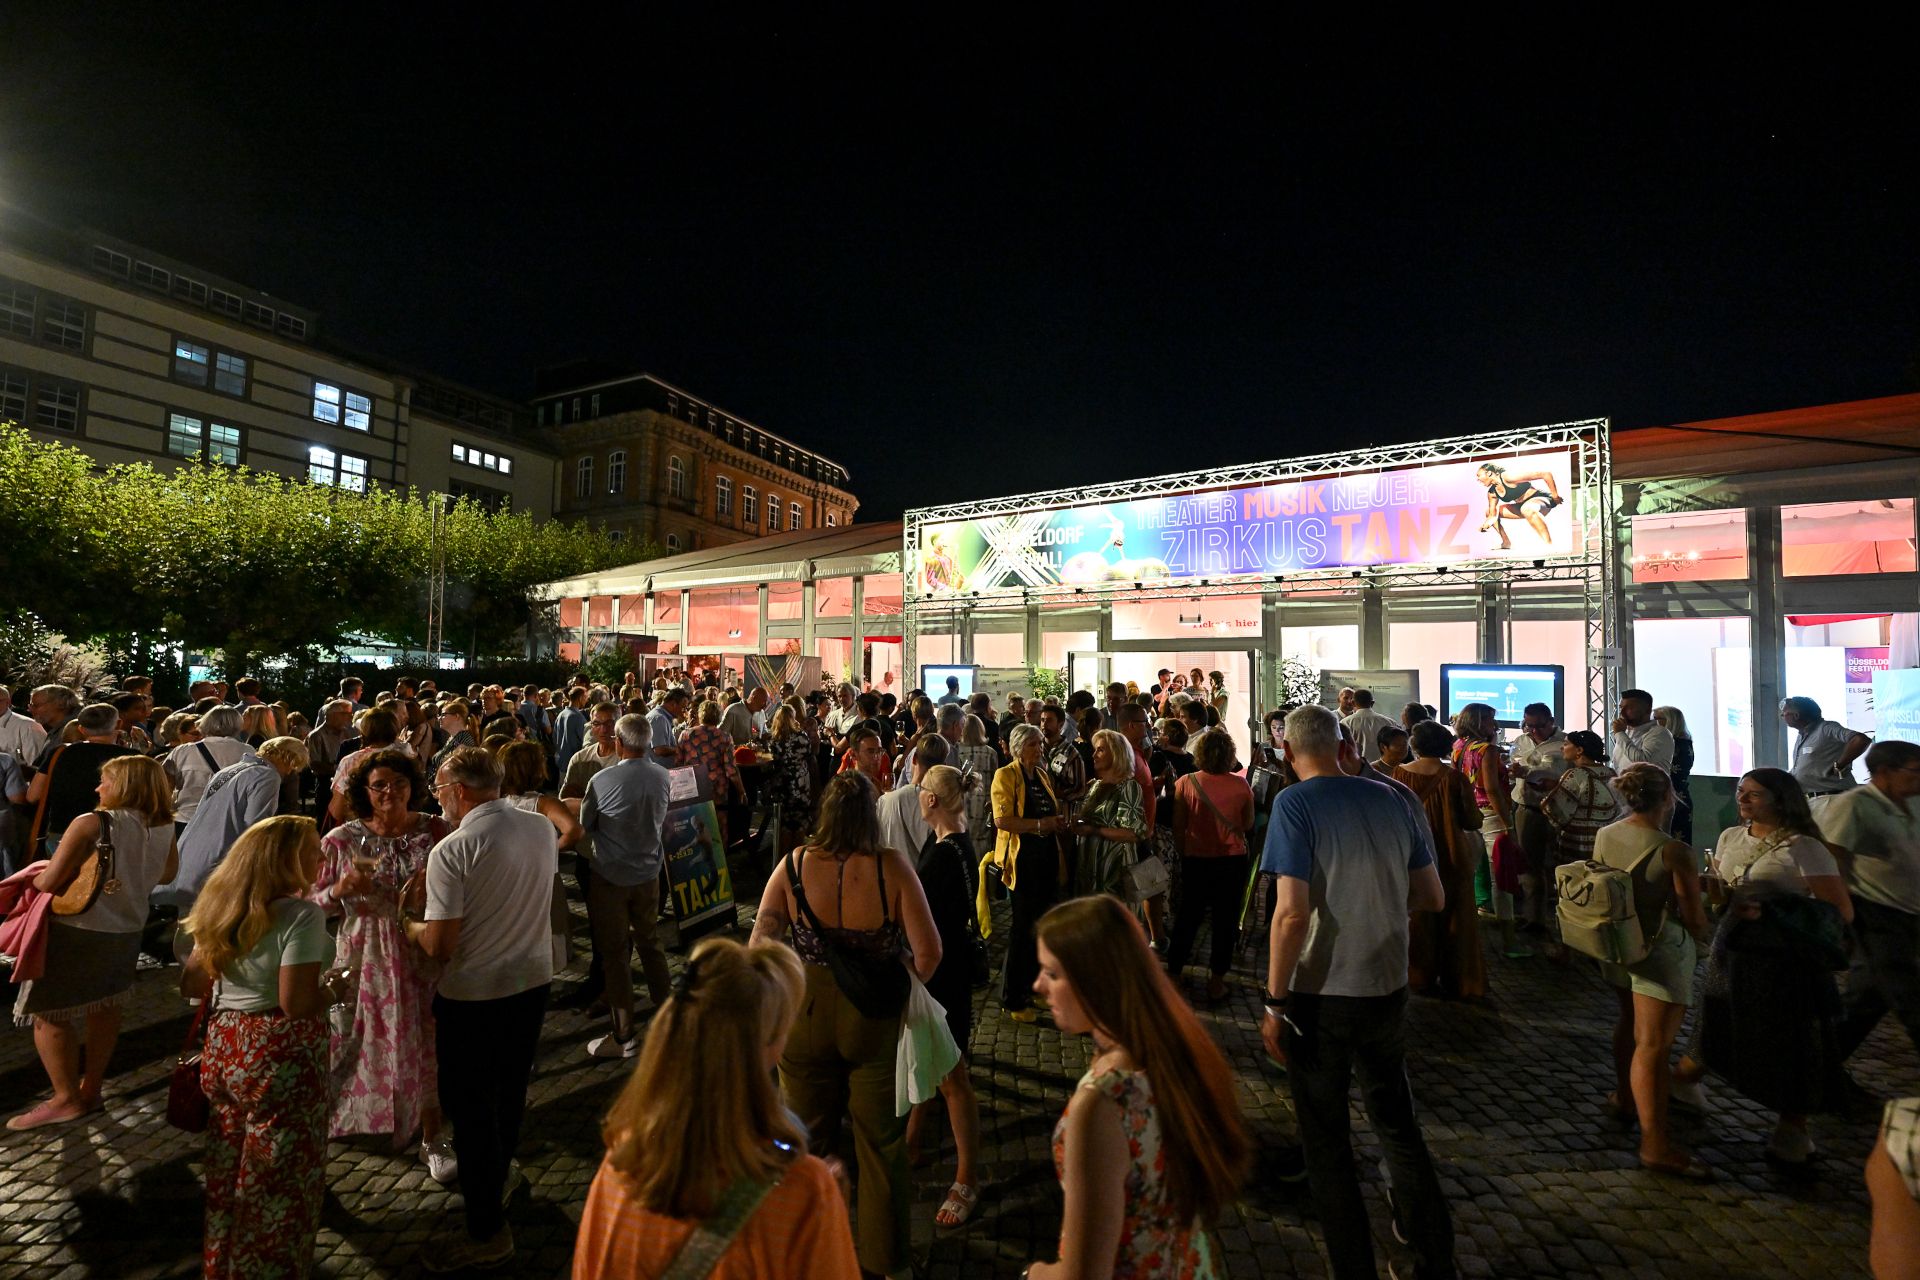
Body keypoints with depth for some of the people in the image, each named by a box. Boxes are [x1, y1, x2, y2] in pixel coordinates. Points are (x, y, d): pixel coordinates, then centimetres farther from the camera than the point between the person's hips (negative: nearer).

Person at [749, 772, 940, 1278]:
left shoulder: (794, 865, -16)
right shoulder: (892, 867, -21)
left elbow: (760, 942, -12)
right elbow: (928, 952, -19)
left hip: (805, 1015, 2)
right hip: (876, 1023, -1)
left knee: (807, 1140, 26)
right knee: (881, 1146, 21)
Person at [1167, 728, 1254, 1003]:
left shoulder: (1185, 783, -13)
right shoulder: (1241, 785, -11)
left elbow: (1178, 828, -6)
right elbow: (1248, 825, 1)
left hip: (1196, 859, 1)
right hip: (1232, 859, 0)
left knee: (1188, 916, 15)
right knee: (1225, 919, 12)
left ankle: (1174, 972, 24)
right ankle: (1216, 981, 20)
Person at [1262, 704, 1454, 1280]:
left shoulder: (1295, 804, -17)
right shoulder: (1389, 799, -1)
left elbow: (1292, 913, -23)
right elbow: (1433, 898, 7)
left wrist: (1274, 1002, -14)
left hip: (1322, 996, -5)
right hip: (1388, 989, 6)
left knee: (1327, 1144, 14)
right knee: (1398, 1126, 25)